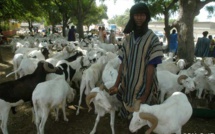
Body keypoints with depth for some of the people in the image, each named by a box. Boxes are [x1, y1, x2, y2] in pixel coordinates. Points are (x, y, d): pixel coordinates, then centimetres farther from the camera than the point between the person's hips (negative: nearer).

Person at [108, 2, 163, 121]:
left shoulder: (152, 39, -10)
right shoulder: (128, 38, 3)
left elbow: (150, 67, -13)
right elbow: (123, 63, 3)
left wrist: (146, 93, -15)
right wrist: (116, 85, -1)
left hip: (144, 85, -4)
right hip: (128, 85, 4)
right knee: (129, 115, 17)